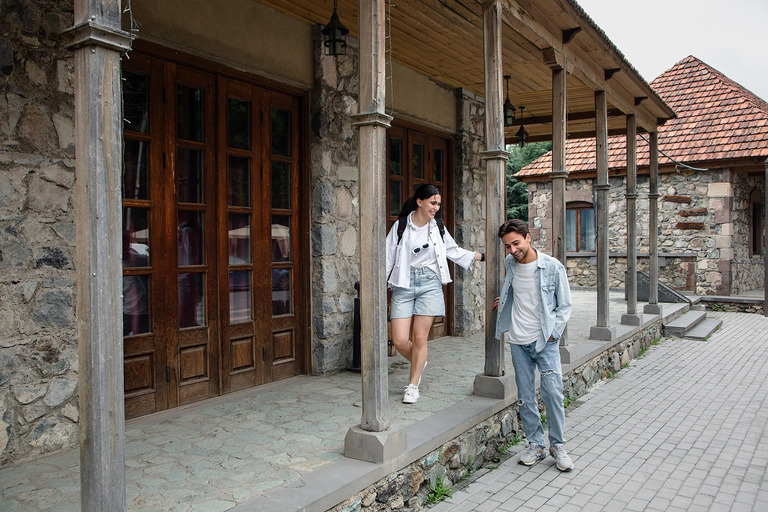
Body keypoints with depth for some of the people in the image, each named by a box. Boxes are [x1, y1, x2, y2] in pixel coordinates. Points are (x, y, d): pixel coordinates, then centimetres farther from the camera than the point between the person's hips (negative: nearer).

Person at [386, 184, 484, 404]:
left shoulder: (438, 227, 8)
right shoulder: (401, 226, -1)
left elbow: (455, 251, 20)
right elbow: (388, 257, 1)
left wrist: (482, 256, 17)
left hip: (429, 284, 1)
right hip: (404, 285, -1)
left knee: (420, 337, -1)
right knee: (399, 340, -5)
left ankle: (413, 385, 15)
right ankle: (419, 364, 28)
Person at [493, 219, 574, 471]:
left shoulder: (553, 267, -9)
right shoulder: (509, 263, 3)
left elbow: (564, 306, -2)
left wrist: (552, 333, -9)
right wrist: (505, 300, 13)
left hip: (545, 340, -4)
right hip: (518, 341, 4)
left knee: (553, 392, -9)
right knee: (525, 397, 5)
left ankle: (558, 445, 10)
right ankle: (535, 444, 19)